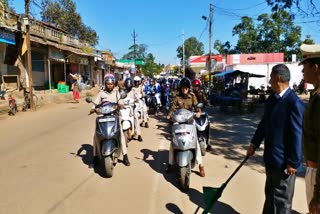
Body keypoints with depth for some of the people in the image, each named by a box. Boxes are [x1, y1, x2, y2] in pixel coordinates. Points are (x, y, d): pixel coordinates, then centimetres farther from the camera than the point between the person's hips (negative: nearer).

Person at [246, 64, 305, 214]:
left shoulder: (294, 103, -21)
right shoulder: (271, 99, 5)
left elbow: (297, 135, -19)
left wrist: (293, 162, -16)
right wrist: (254, 144, 13)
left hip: (284, 162, -8)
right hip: (271, 157, 8)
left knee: (282, 201, 10)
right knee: (270, 195, 24)